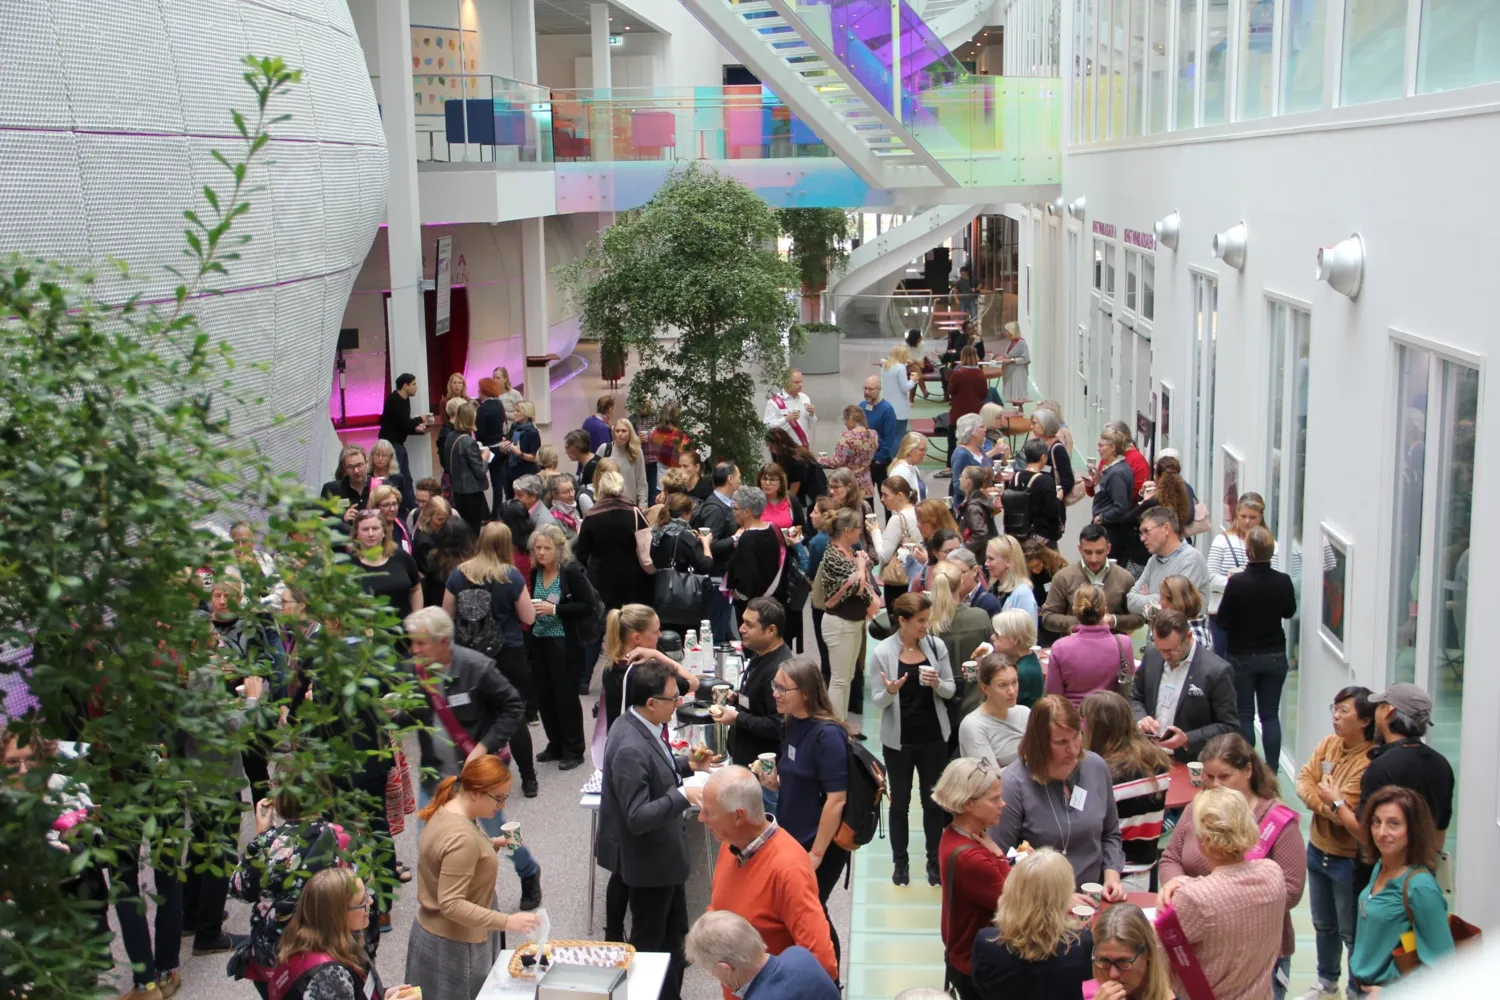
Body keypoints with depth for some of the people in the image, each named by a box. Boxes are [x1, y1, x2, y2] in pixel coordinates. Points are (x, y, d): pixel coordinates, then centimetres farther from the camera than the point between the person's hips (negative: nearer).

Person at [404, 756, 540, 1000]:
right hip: (454, 945, -9)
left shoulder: (447, 809, 0)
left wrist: (490, 845, 6)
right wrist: (506, 922, -34)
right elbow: (451, 904, -31)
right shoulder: (462, 837, -30)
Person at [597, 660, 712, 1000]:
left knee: (674, 932, 23)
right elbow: (638, 818, -32)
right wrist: (682, 795, -37)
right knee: (650, 940, 13)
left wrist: (686, 765, 3)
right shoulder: (630, 748, -33)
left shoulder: (644, 725, -4)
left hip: (663, 851, 9)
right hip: (647, 860, -9)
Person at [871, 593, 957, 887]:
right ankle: (900, 862, 21)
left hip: (934, 737, 2)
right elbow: (877, 700, -8)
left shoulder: (936, 646, -4)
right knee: (900, 803, 10)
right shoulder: (882, 653, -11)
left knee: (933, 801, 11)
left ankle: (934, 860, 23)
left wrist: (937, 683, -21)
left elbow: (951, 690, 1)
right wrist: (890, 691, -29)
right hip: (898, 740, -2)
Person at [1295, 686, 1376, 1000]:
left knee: (1351, 933, 7)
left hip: (1348, 860, -8)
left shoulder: (1373, 761, -24)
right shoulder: (1329, 743, -1)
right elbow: (1304, 780, -4)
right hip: (1318, 850, 8)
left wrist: (1336, 803, -16)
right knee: (1323, 925, 24)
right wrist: (1326, 806, -18)